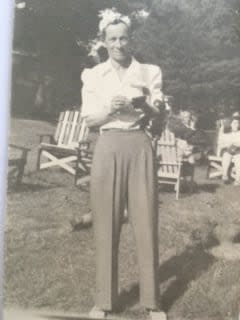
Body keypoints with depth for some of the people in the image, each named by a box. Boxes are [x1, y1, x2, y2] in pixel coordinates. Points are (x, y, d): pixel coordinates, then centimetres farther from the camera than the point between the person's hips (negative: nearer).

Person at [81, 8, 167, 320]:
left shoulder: (149, 72, 8)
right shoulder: (93, 75, 7)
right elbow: (89, 119, 4)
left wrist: (149, 105, -16)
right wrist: (110, 108, -15)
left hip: (139, 148, 1)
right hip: (108, 148, 0)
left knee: (146, 221, 0)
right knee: (106, 224, 2)